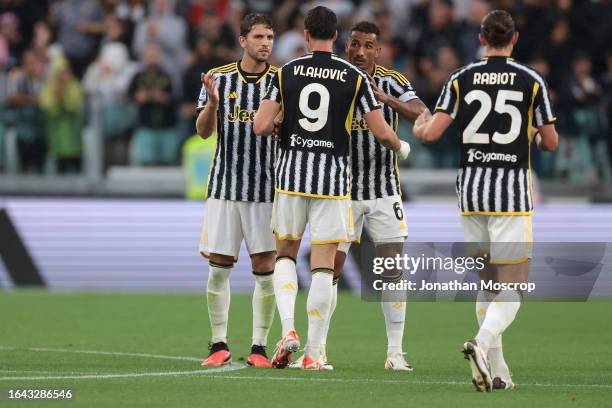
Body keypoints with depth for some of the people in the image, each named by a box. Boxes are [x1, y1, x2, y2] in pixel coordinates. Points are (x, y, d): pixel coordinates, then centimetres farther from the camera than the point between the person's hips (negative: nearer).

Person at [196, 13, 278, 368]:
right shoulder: (219, 78, 3)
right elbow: (204, 131, 0)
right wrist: (212, 102, -18)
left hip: (267, 189, -1)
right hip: (225, 186, 1)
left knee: (265, 269, -2)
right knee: (219, 268, 1)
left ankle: (259, 348, 5)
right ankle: (220, 345, 10)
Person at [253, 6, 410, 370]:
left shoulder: (286, 73, 0)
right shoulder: (355, 77, -2)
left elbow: (261, 126, -5)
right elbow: (381, 132, -2)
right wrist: (401, 147, 19)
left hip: (291, 174, 1)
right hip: (333, 177, -1)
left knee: (285, 255, 17)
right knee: (323, 267, 2)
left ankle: (288, 328, -4)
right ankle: (314, 352, 2)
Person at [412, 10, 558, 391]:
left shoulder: (461, 79, 1)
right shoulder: (532, 81, -3)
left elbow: (432, 133, -5)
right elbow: (551, 142, 3)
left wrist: (418, 127, 19)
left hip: (471, 188, 3)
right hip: (513, 191, -3)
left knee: (487, 285, 15)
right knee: (512, 290, -2)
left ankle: (498, 371, 12)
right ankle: (482, 343, -29)